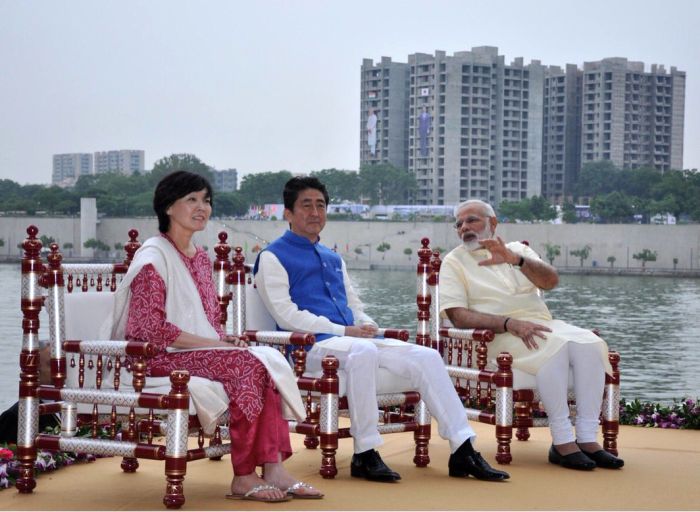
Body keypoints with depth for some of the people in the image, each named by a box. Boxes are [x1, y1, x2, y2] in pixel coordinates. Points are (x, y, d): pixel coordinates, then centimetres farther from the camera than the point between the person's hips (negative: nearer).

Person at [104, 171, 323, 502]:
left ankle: (273, 468, -27)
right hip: (161, 359, -8)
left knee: (267, 361, -20)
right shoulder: (153, 257, -7)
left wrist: (226, 340, -1)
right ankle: (243, 478, -24)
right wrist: (215, 344, -17)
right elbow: (152, 329, -17)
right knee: (248, 364, -28)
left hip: (204, 350, 8)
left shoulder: (201, 257, 19)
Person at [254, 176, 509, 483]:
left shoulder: (333, 259, 27)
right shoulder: (273, 257, 4)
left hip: (356, 340, 7)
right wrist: (343, 331, -15)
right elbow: (286, 315, -8)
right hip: (311, 345, -7)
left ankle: (463, 451, -13)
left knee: (426, 357, -12)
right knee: (363, 350, -39)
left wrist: (367, 327, 4)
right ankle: (364, 455, -32)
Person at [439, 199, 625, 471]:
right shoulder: (454, 262, 9)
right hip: (498, 336, -4)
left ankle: (587, 438, -25)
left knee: (589, 344, -25)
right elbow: (458, 316, -7)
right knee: (554, 347, -34)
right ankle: (562, 441, -32)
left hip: (542, 325, 5)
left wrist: (516, 260, -19)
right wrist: (509, 323, -21)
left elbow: (551, 281, 0)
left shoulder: (518, 249, 19)